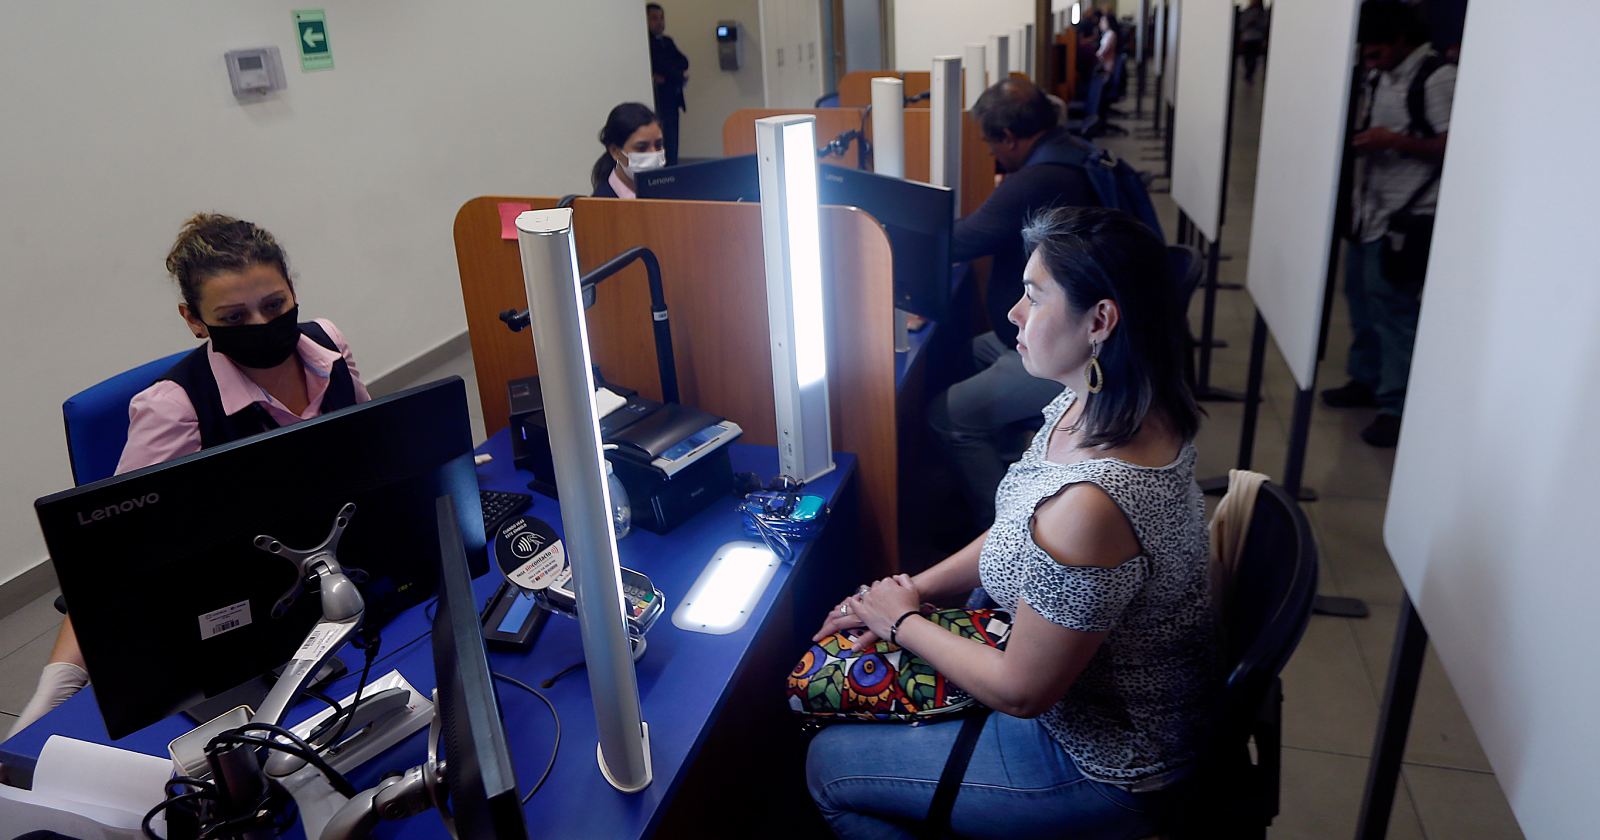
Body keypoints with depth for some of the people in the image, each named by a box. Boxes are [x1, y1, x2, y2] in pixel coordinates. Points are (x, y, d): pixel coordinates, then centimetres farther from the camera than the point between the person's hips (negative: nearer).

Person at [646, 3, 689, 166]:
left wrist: (667, 75, -13)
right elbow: (660, 66, -16)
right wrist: (679, 75, -4)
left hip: (671, 101, 8)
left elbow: (683, 61, 4)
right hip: (657, 102, -8)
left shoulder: (667, 41, 18)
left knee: (672, 147, 10)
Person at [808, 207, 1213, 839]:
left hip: (1105, 769, -8)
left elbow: (1020, 691, -26)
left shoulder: (1088, 505, -40)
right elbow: (1021, 533, 6)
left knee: (826, 765, 5)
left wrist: (902, 621, -11)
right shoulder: (1109, 405, -10)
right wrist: (915, 590, 0)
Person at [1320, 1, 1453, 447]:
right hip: (1369, 207, 9)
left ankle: (1397, 406, 2)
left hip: (1407, 216, -9)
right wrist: (1354, 137, 3)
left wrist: (1394, 141, -22)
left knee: (1393, 307, -6)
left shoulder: (1439, 77, -12)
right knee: (1361, 296, 15)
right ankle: (1366, 379, 30)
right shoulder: (1380, 77, 13)